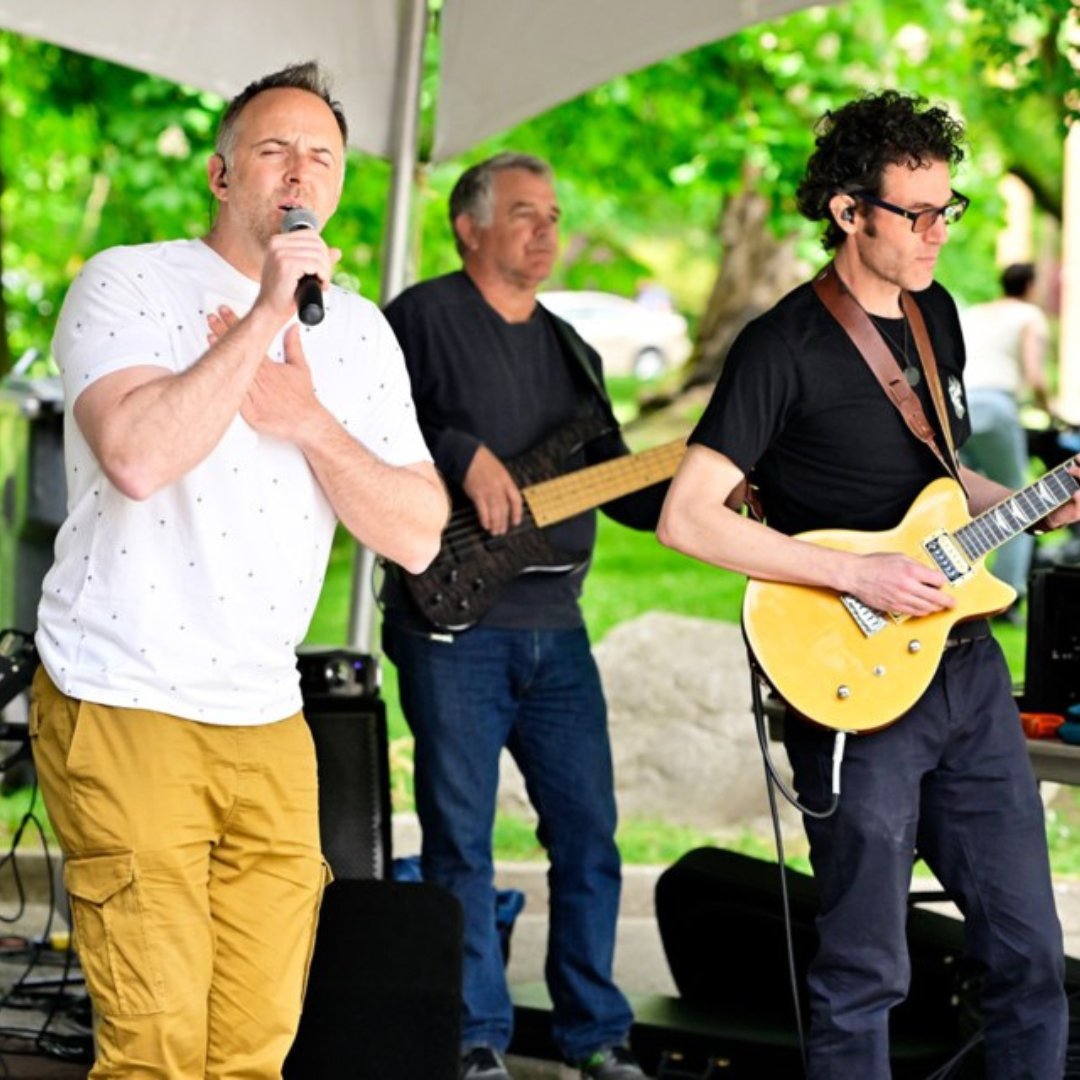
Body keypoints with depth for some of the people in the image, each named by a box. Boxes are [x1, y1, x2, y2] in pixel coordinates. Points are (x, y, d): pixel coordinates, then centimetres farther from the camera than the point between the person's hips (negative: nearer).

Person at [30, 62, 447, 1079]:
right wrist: (264, 317, -21)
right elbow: (138, 458, -24)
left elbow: (419, 536, 5)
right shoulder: (129, 283, -4)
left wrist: (310, 424, -9)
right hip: (123, 712, -6)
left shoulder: (358, 332, 12)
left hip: (268, 727, 6)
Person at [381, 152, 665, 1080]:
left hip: (554, 630, 6)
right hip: (452, 621, -6)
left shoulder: (568, 351, 19)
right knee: (460, 840, -1)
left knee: (589, 833, 6)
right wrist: (462, 455, -22)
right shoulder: (425, 317, -2)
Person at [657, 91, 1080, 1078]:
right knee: (867, 973, -1)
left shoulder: (936, 314, 11)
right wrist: (857, 575, -19)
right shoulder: (786, 347, -13)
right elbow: (687, 517, -17)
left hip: (968, 665, 7)